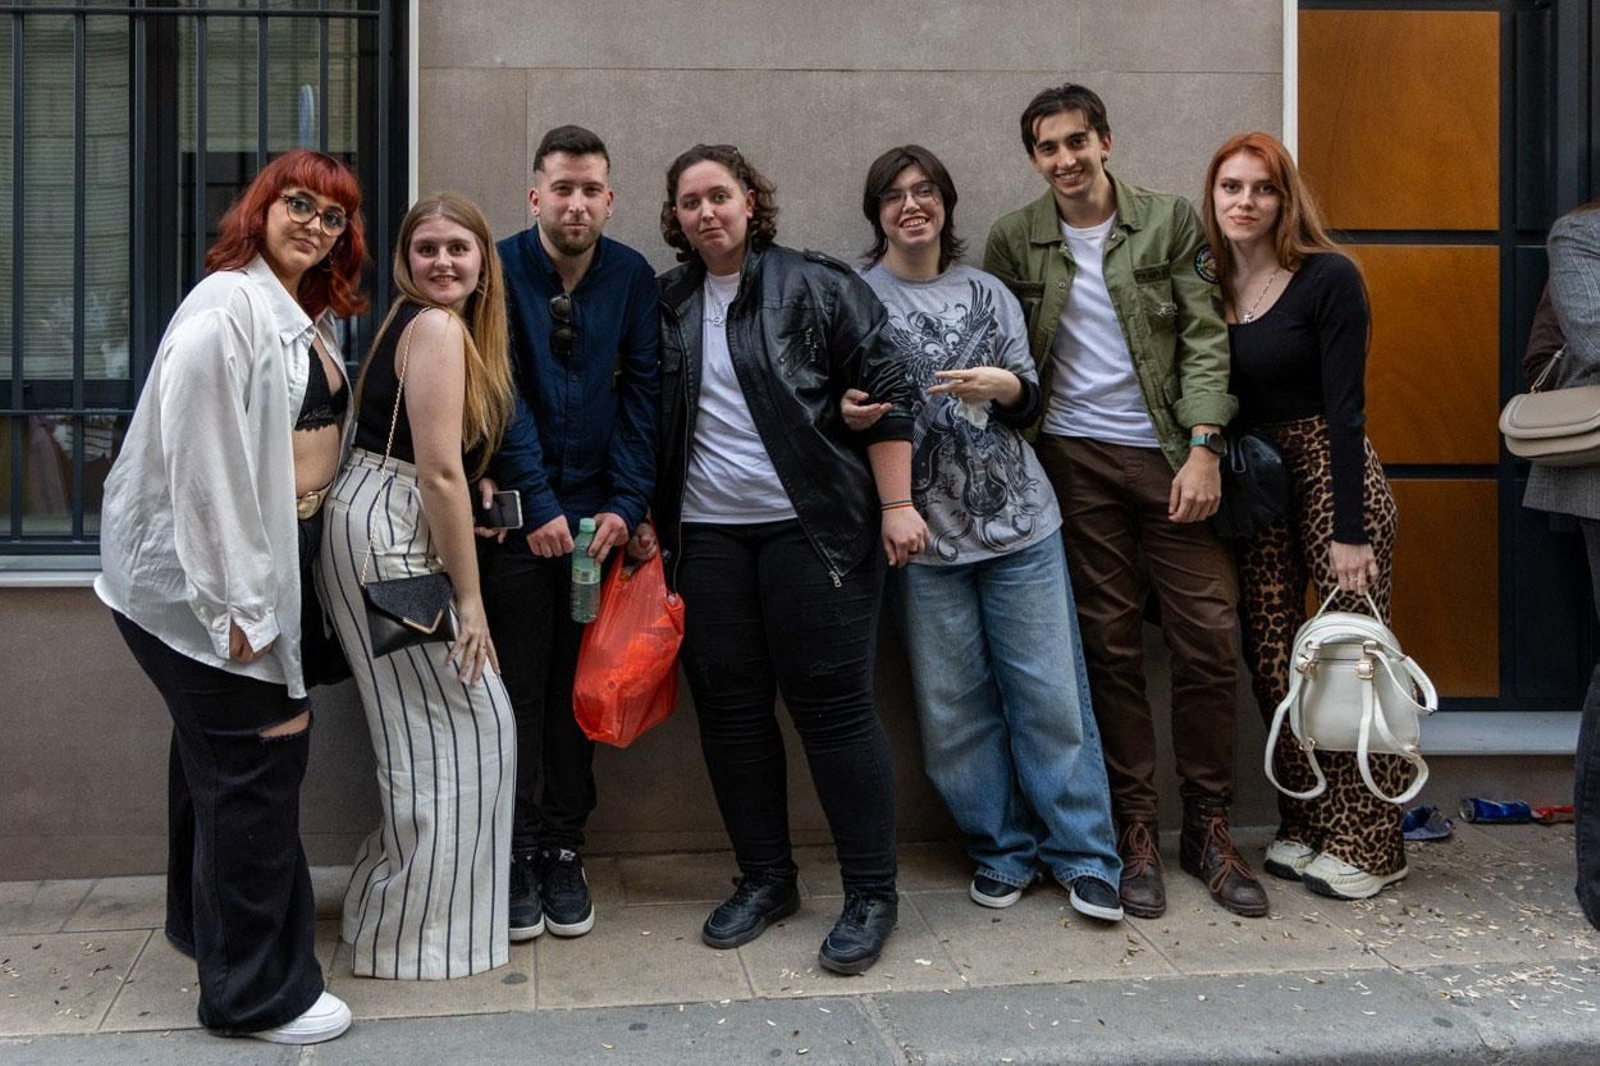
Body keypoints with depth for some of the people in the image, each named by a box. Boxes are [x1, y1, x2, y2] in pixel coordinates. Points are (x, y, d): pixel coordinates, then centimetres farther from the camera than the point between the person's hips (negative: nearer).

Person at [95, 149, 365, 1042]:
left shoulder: (308, 316, 12)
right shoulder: (229, 307, -16)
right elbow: (205, 460, -21)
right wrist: (236, 601, -23)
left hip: (277, 561, 9)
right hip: (222, 573, -9)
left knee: (218, 752, 21)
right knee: (258, 761, -3)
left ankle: (206, 924, 39)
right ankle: (255, 991, 11)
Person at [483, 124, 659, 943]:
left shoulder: (632, 277, 3)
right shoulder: (500, 271, -5)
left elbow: (640, 393, 0)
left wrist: (626, 504, -8)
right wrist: (539, 507, -13)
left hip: (596, 515, 2)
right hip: (515, 514, -2)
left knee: (577, 686, 7)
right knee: (517, 685, 1)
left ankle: (564, 851, 17)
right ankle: (515, 854, 12)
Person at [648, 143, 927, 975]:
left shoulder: (818, 287, -1)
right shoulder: (667, 306, 12)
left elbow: (883, 395, -5)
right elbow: (649, 421, 18)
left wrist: (896, 503, -11)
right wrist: (649, 517, 13)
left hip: (812, 528, -5)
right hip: (706, 533, 5)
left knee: (832, 703, -3)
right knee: (729, 709, 8)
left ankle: (871, 895, 8)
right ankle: (765, 880, 23)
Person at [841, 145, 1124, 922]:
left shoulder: (987, 293, 12)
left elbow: (1029, 401, 11)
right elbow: (841, 404, 6)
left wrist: (1002, 385, -11)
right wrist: (847, 414, -17)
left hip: (1017, 519, 1)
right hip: (922, 530, -1)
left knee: (1051, 691, 1)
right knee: (953, 704, 3)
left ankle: (1083, 854, 13)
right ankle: (1002, 852, 20)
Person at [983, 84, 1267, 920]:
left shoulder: (1170, 221, 4)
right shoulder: (1013, 240, 7)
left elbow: (1205, 338, 0)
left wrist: (1203, 448, -10)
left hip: (1170, 455, 0)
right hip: (1075, 459, 0)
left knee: (1208, 637, -2)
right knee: (1110, 645, 3)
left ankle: (1208, 826, 12)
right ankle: (1136, 828, 13)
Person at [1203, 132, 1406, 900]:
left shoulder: (1328, 278, -10)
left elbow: (1344, 406, -14)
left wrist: (1350, 532, -17)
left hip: (1332, 471, -5)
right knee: (1271, 659, 5)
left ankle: (1367, 844, 7)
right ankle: (1304, 827, 19)